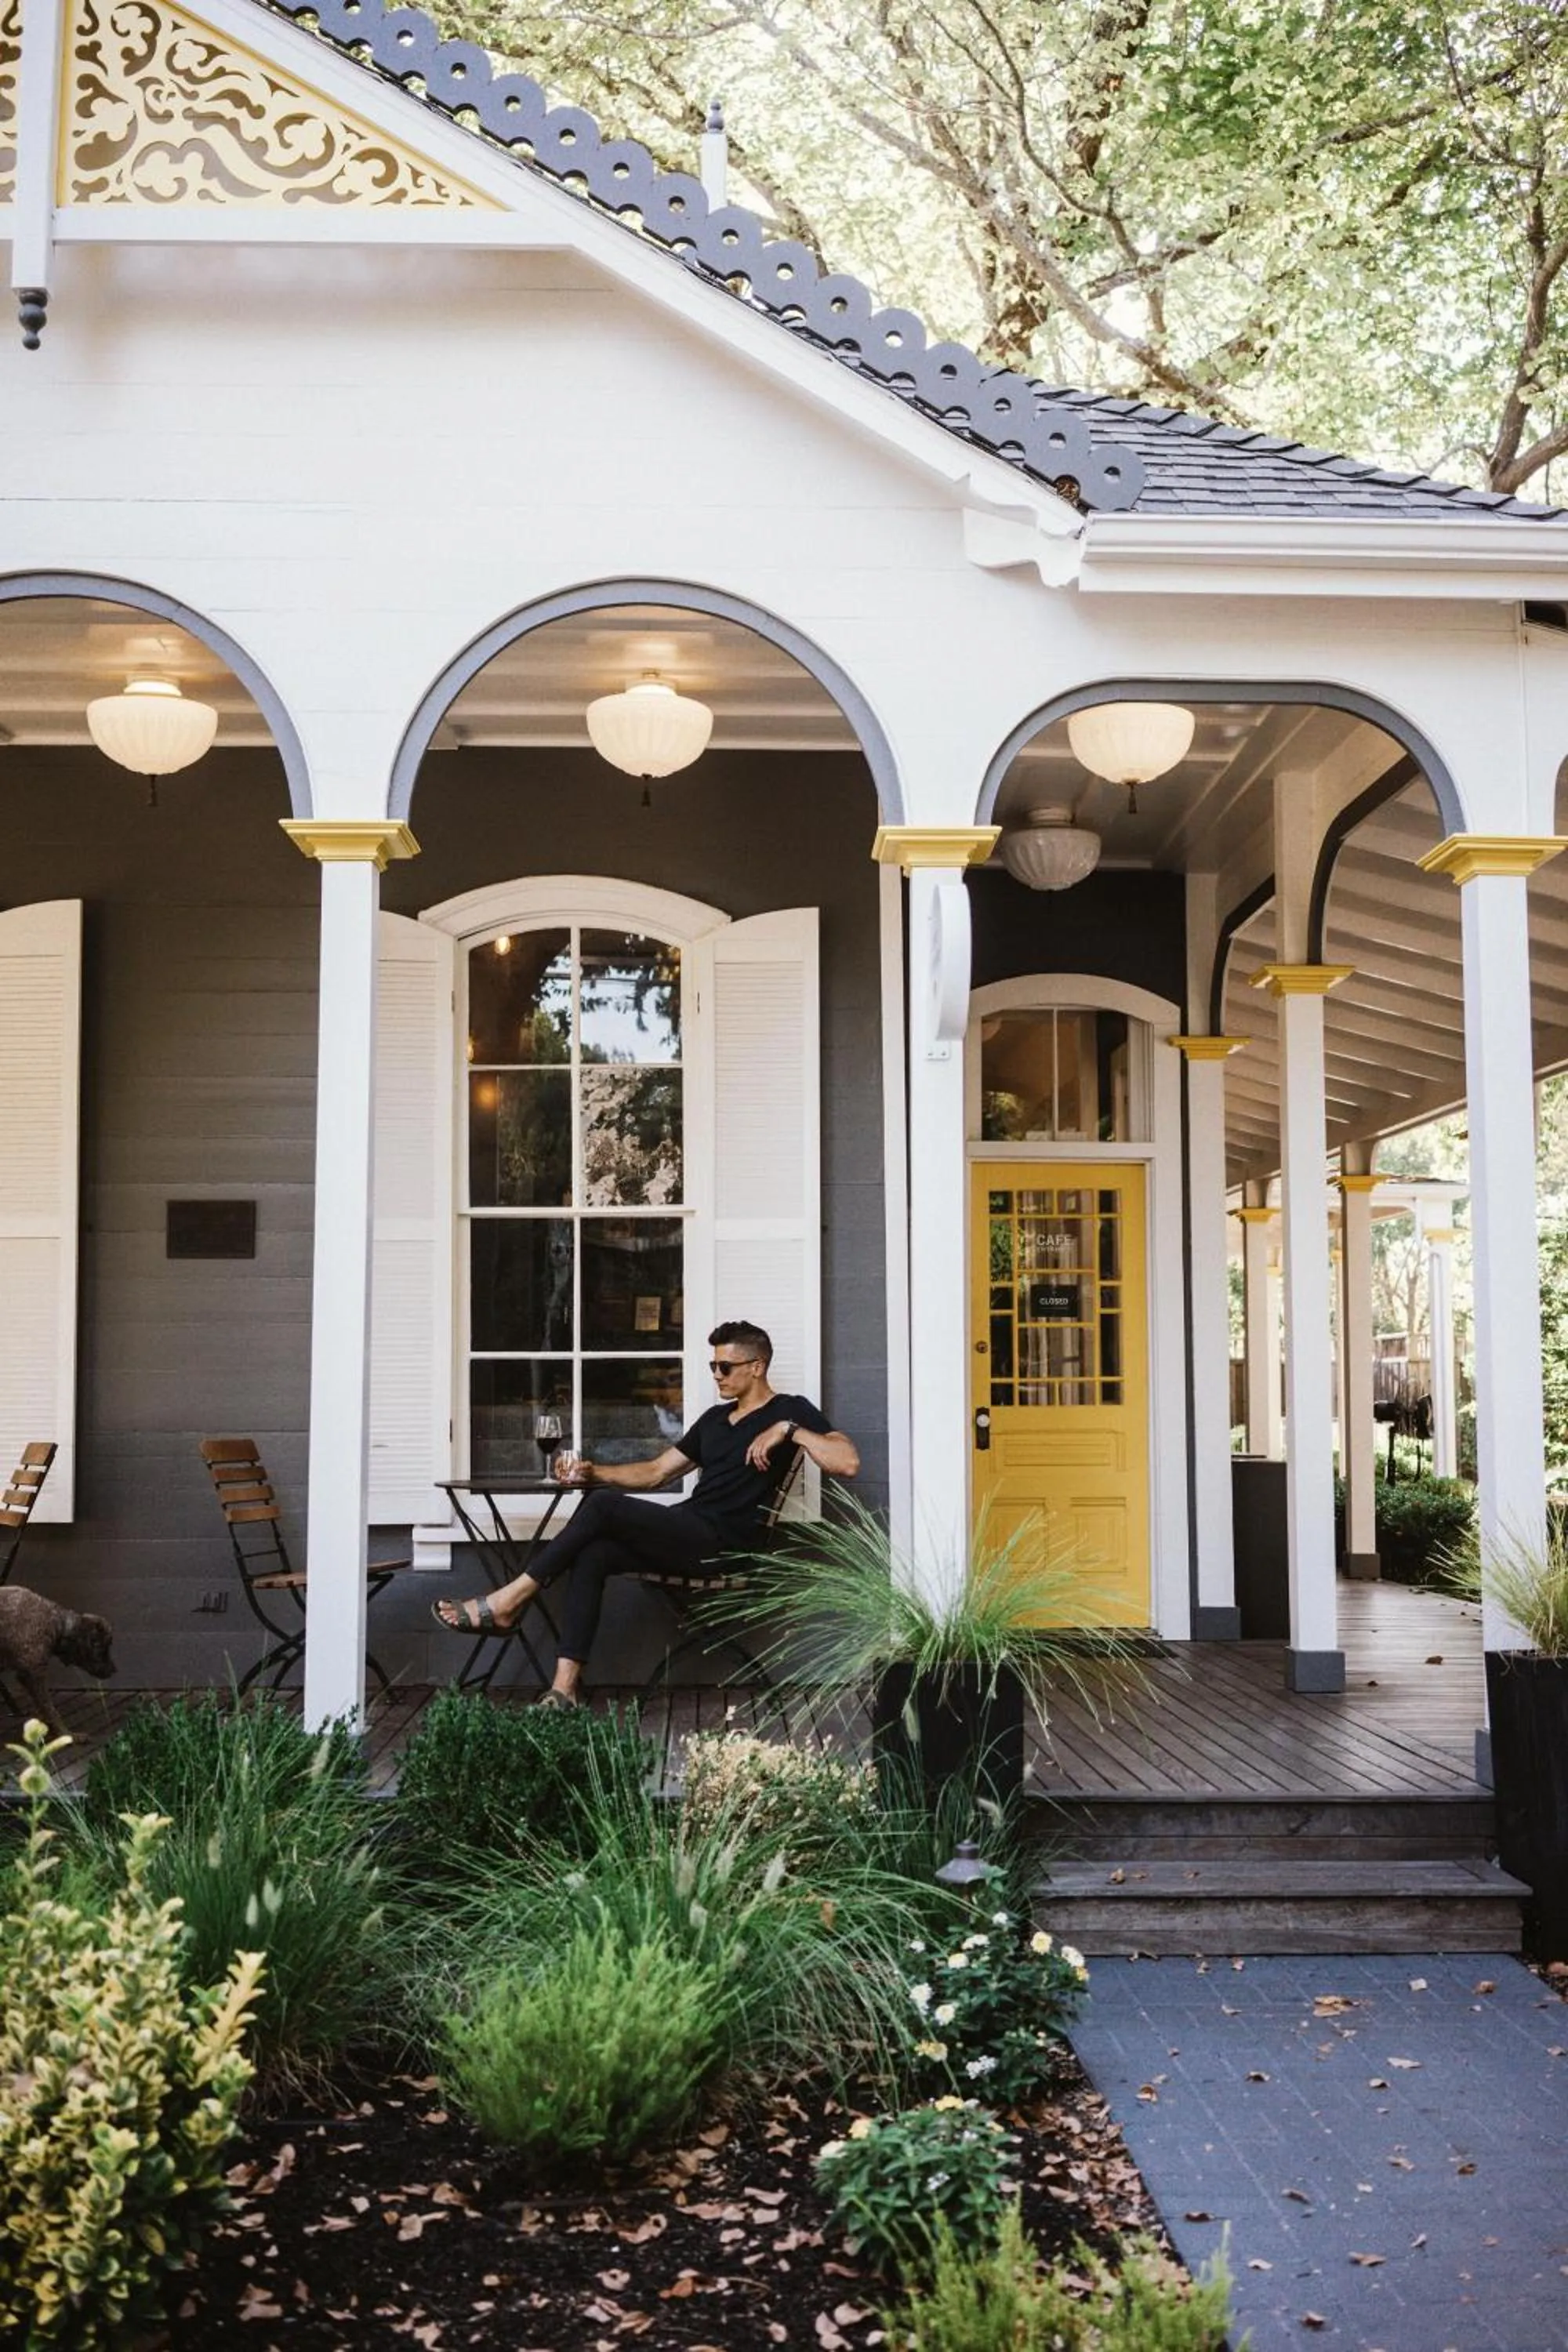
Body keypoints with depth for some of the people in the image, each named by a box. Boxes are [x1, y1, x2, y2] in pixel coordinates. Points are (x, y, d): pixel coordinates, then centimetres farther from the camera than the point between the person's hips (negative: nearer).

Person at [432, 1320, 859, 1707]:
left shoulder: (789, 1411, 4)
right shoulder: (715, 1418, 27)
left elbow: (847, 1463, -12)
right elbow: (654, 1473, 25)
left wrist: (788, 1430, -17)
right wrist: (592, 1472, 11)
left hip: (719, 1544, -8)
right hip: (682, 1537, 8)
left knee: (603, 1504, -23)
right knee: (590, 1555, -20)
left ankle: (506, 1602, -17)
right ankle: (564, 1687, -27)